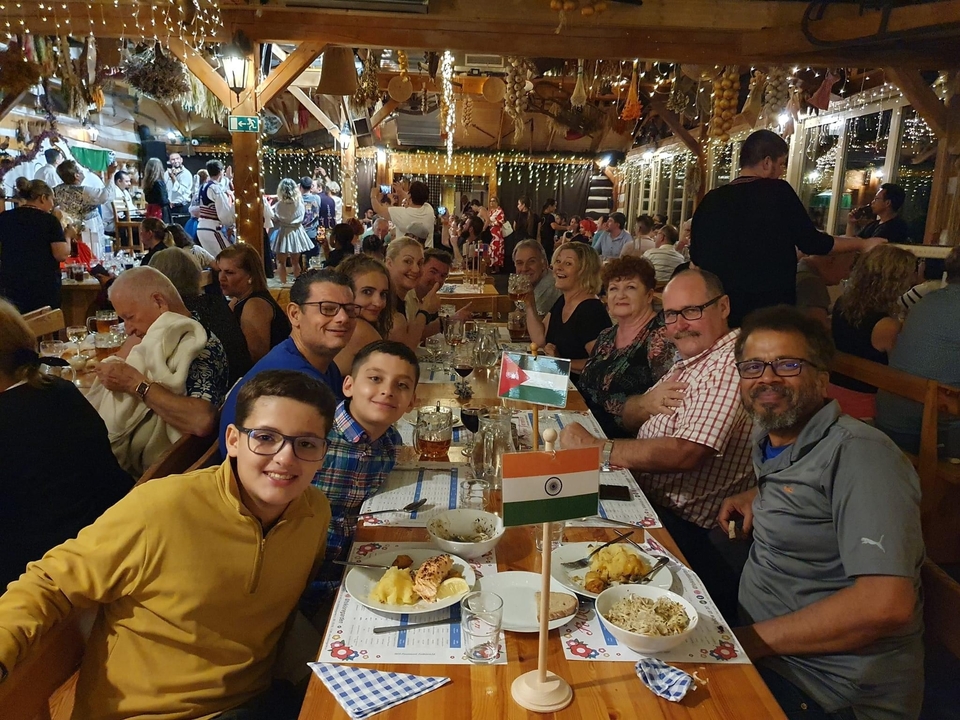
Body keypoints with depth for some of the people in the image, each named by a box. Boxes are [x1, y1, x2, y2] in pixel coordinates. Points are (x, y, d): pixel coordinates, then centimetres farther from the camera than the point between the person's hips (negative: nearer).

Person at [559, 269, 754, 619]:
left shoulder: (732, 362, -19)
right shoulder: (690, 358, 12)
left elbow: (685, 453, -29)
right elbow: (628, 415, 12)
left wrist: (594, 448, -24)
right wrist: (647, 402, -12)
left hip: (685, 525, -9)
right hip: (646, 497, 9)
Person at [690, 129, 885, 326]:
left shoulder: (711, 200, 2)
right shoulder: (778, 192, -9)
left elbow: (697, 256, 9)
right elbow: (811, 242, -6)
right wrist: (862, 244, 8)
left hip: (721, 307, 4)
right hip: (771, 307, -4)